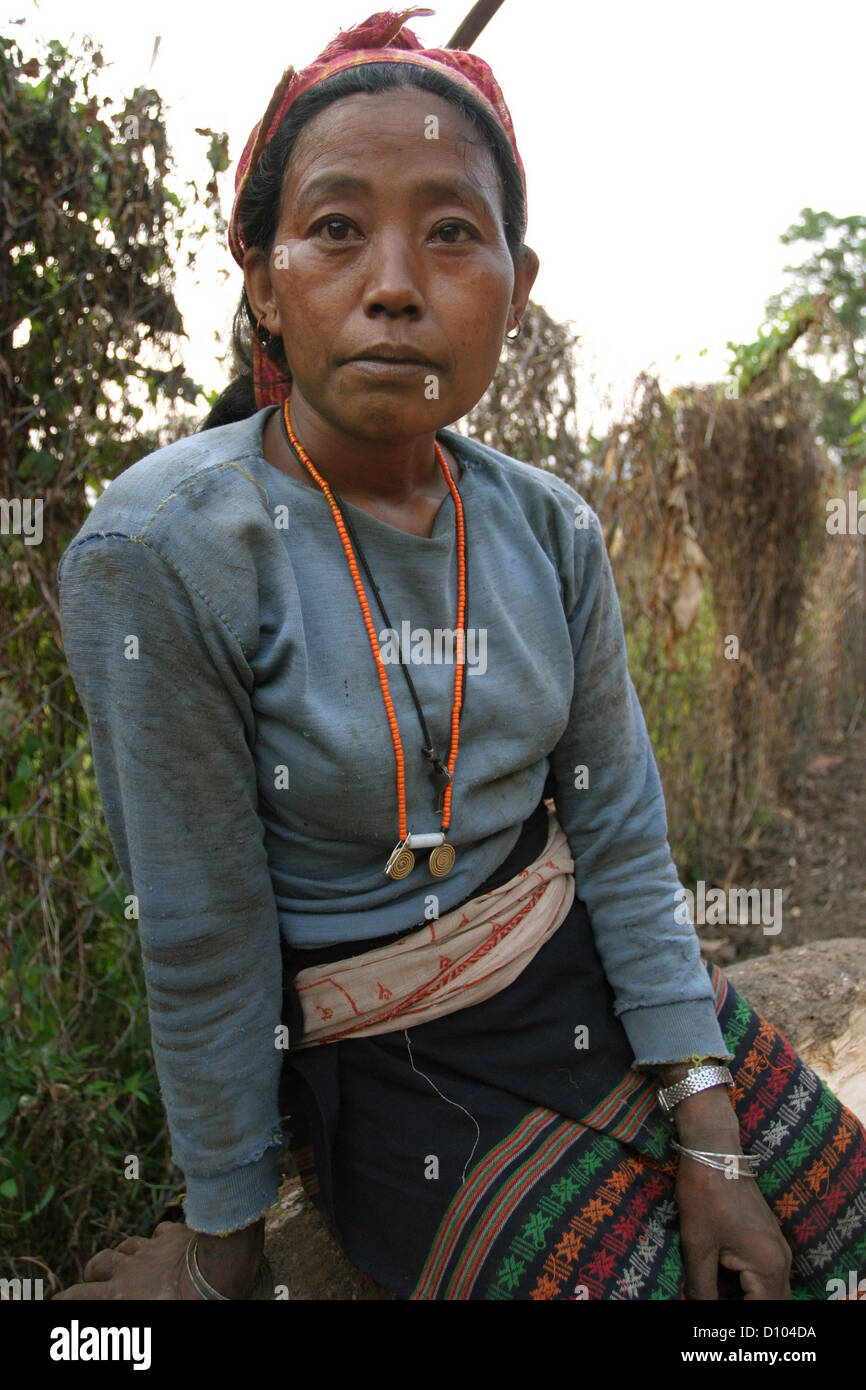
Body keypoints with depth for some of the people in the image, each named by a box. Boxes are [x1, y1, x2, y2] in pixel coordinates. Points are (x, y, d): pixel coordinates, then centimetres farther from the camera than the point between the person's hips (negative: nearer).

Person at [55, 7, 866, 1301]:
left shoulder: (552, 529, -6)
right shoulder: (162, 556, -22)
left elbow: (621, 839, -3)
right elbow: (202, 942, -17)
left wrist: (710, 1138, -5)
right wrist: (222, 1248, -4)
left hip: (603, 977, 5)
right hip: (402, 1070, -4)